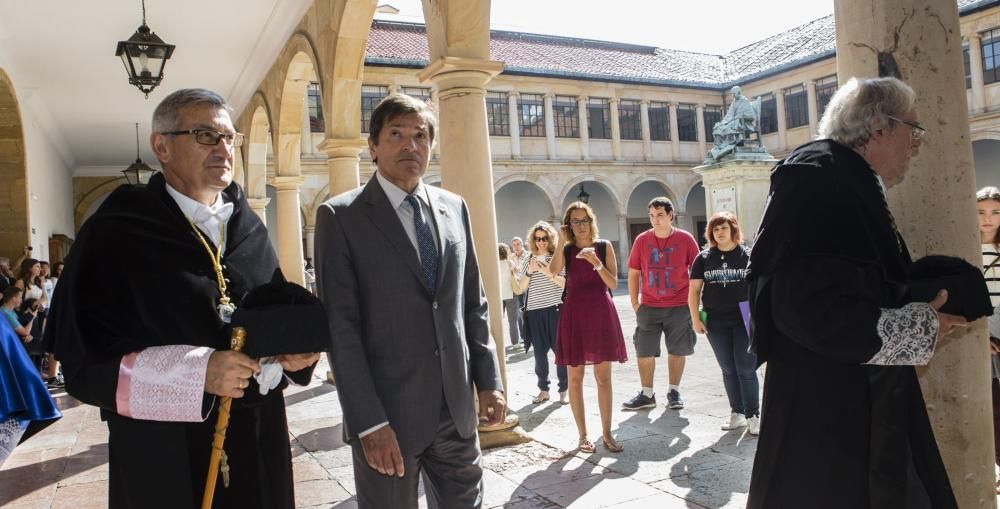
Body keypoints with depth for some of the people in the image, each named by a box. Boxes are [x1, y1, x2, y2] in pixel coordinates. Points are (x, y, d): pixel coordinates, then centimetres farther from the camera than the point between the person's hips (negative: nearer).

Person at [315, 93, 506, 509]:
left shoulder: (454, 208, 9)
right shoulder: (341, 216, -6)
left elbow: (474, 304, 11)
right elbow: (341, 326, -10)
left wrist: (489, 380, 5)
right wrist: (369, 422, -14)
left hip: (457, 410, 4)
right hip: (387, 415, -4)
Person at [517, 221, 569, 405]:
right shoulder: (528, 261, 10)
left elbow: (566, 282, -7)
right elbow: (521, 287, 5)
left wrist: (548, 272, -19)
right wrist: (529, 271, -10)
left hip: (555, 309, -2)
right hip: (534, 311, 3)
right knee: (540, 352, 6)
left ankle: (563, 389, 11)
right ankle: (543, 389, 16)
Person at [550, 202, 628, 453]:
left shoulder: (604, 246, 4)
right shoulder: (566, 249, 4)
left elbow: (613, 284, -4)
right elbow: (554, 270, -18)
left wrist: (596, 262, -17)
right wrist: (562, 241, -15)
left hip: (601, 312, 0)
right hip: (574, 313, 0)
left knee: (603, 377, 3)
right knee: (575, 378, 4)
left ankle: (607, 433, 14)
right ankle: (583, 435, 15)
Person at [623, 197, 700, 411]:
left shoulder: (685, 239, -3)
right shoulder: (642, 240, -1)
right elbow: (633, 273, 4)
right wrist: (635, 303, 0)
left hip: (679, 306, -1)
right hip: (649, 306, 1)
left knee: (677, 350, 9)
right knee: (644, 351, 3)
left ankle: (674, 392, 23)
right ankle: (647, 394, 15)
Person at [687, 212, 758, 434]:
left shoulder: (747, 255, -1)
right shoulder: (704, 258, 5)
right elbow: (694, 290, 6)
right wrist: (695, 319, 0)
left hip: (744, 321, -2)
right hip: (716, 323, 3)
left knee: (746, 369, 0)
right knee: (728, 370, 11)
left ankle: (753, 416, 11)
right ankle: (737, 413, 22)